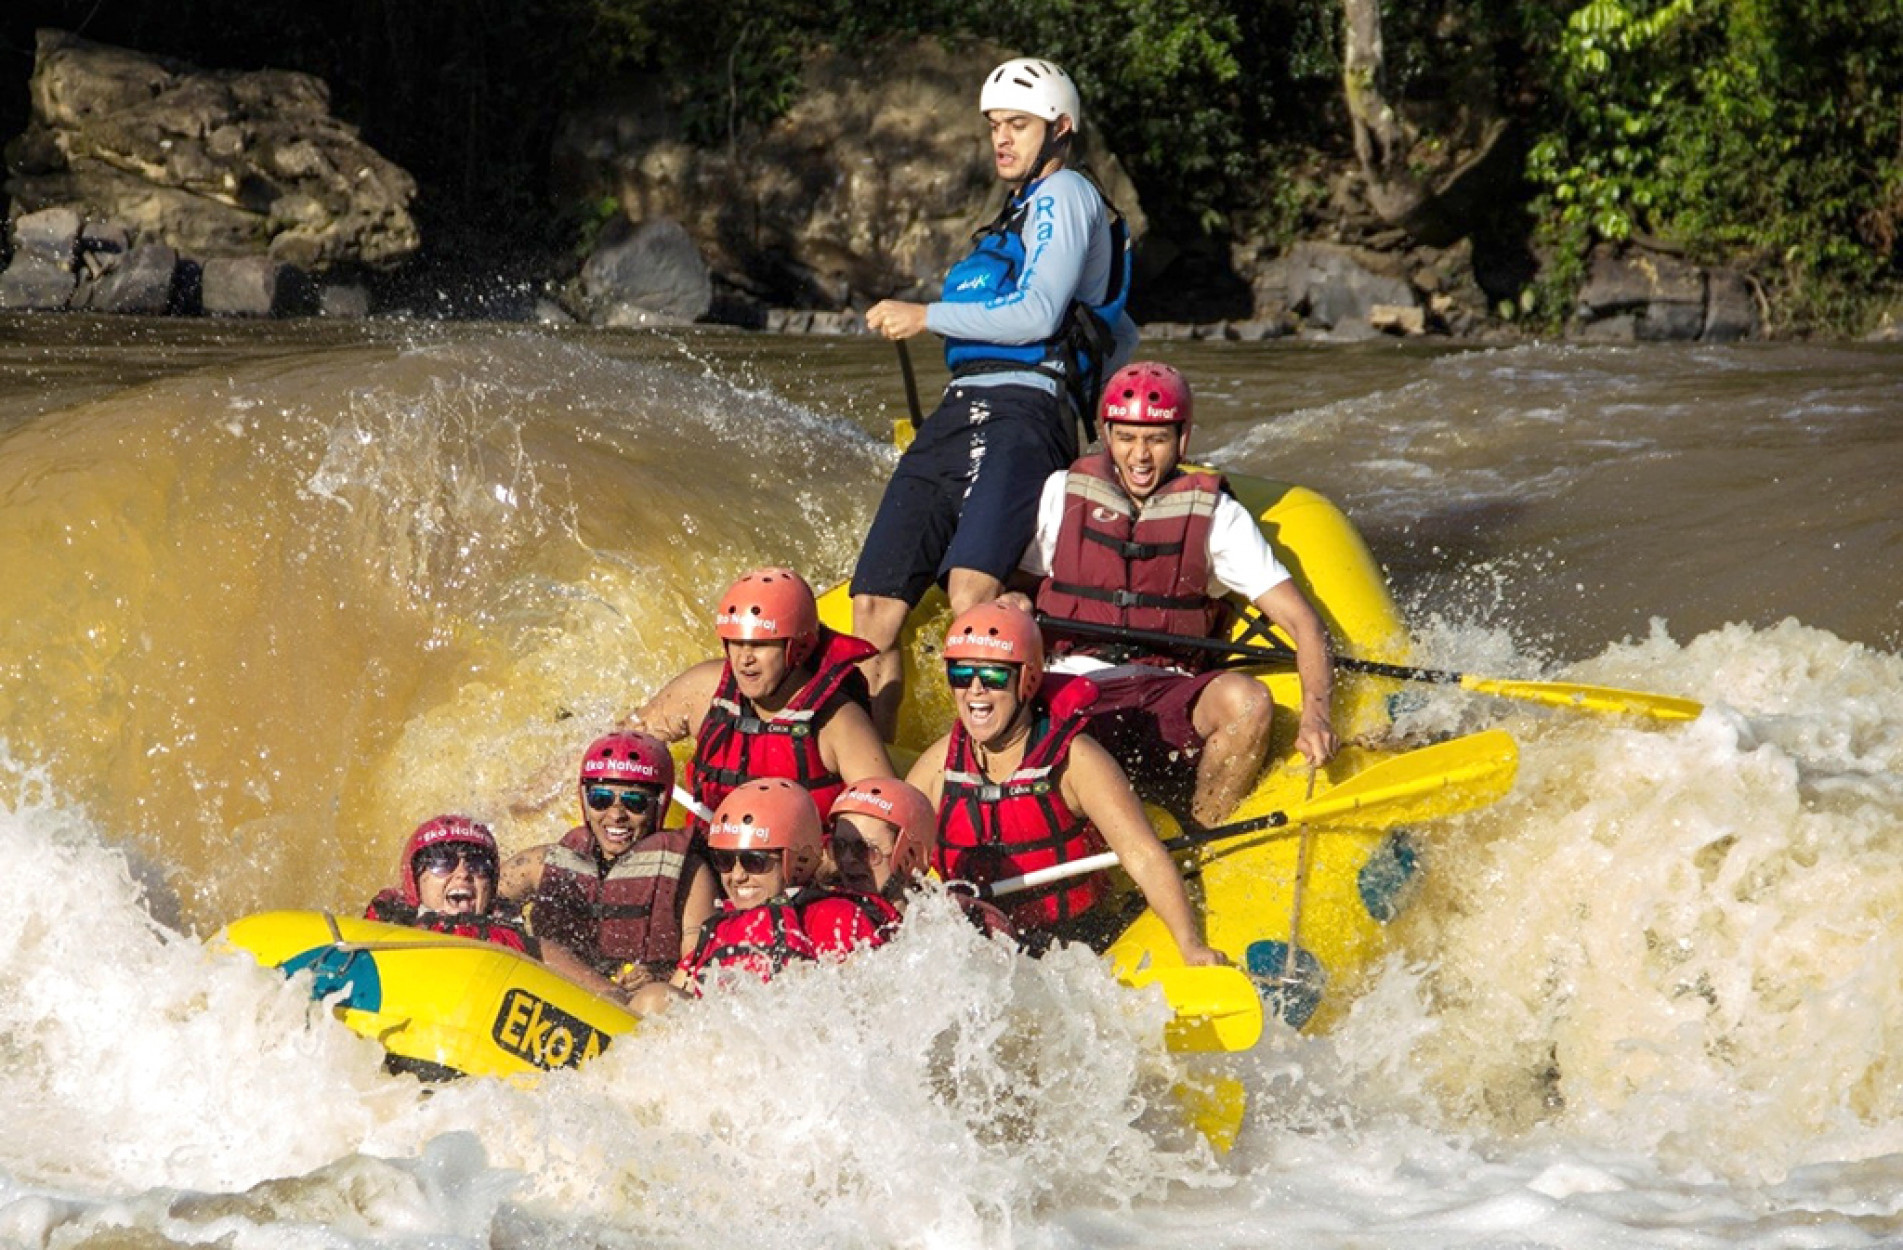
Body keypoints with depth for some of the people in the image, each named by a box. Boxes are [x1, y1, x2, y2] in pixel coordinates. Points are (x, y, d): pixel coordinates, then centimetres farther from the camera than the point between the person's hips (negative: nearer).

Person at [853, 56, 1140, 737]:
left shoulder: (1065, 195, 4)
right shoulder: (1021, 213, 32)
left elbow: (1037, 316, -11)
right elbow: (1120, 336, 39)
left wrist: (927, 316, -7)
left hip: (1019, 413, -9)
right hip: (955, 417, 9)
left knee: (970, 591, -32)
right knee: (873, 609, -3)